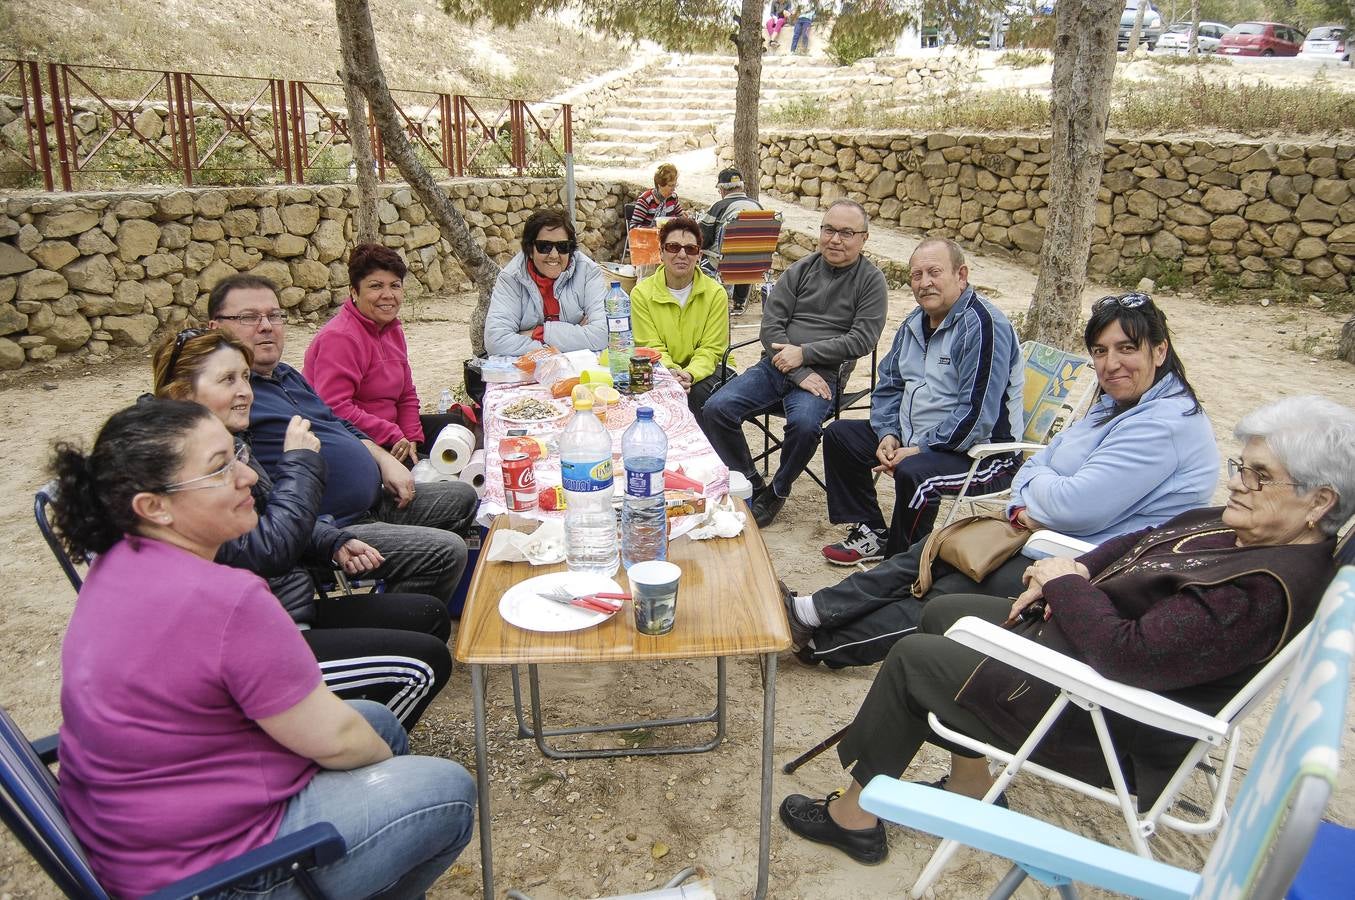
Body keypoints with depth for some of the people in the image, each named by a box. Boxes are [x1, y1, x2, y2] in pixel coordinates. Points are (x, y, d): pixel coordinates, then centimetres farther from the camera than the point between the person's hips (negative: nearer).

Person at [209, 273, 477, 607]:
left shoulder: (288, 375, 17)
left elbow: (341, 426, 28)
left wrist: (384, 459, 13)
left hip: (375, 501, 11)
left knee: (463, 497, 18)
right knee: (449, 551, -18)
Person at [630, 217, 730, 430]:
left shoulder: (715, 293, -4)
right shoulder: (641, 293, -4)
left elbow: (711, 349, -6)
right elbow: (651, 347, -6)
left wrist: (689, 374, -27)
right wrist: (670, 371, -29)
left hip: (701, 370, 1)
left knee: (699, 393, -31)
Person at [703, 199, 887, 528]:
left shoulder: (870, 281, 3)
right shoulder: (801, 270, 10)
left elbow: (861, 340, -6)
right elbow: (771, 322, 3)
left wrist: (804, 354, -13)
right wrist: (798, 374, -11)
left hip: (824, 373, -3)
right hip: (775, 365, 4)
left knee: (804, 424, -35)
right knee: (716, 408, -18)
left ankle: (777, 492, -4)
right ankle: (752, 486, 1)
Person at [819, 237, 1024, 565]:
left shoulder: (983, 324, -19)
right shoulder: (915, 322, 9)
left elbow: (977, 414, -25)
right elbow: (889, 384, 17)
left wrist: (919, 450, -22)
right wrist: (887, 434, -1)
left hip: (979, 450, -9)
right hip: (909, 437, 10)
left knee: (913, 473, -37)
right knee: (839, 434, 9)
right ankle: (871, 534, 11)